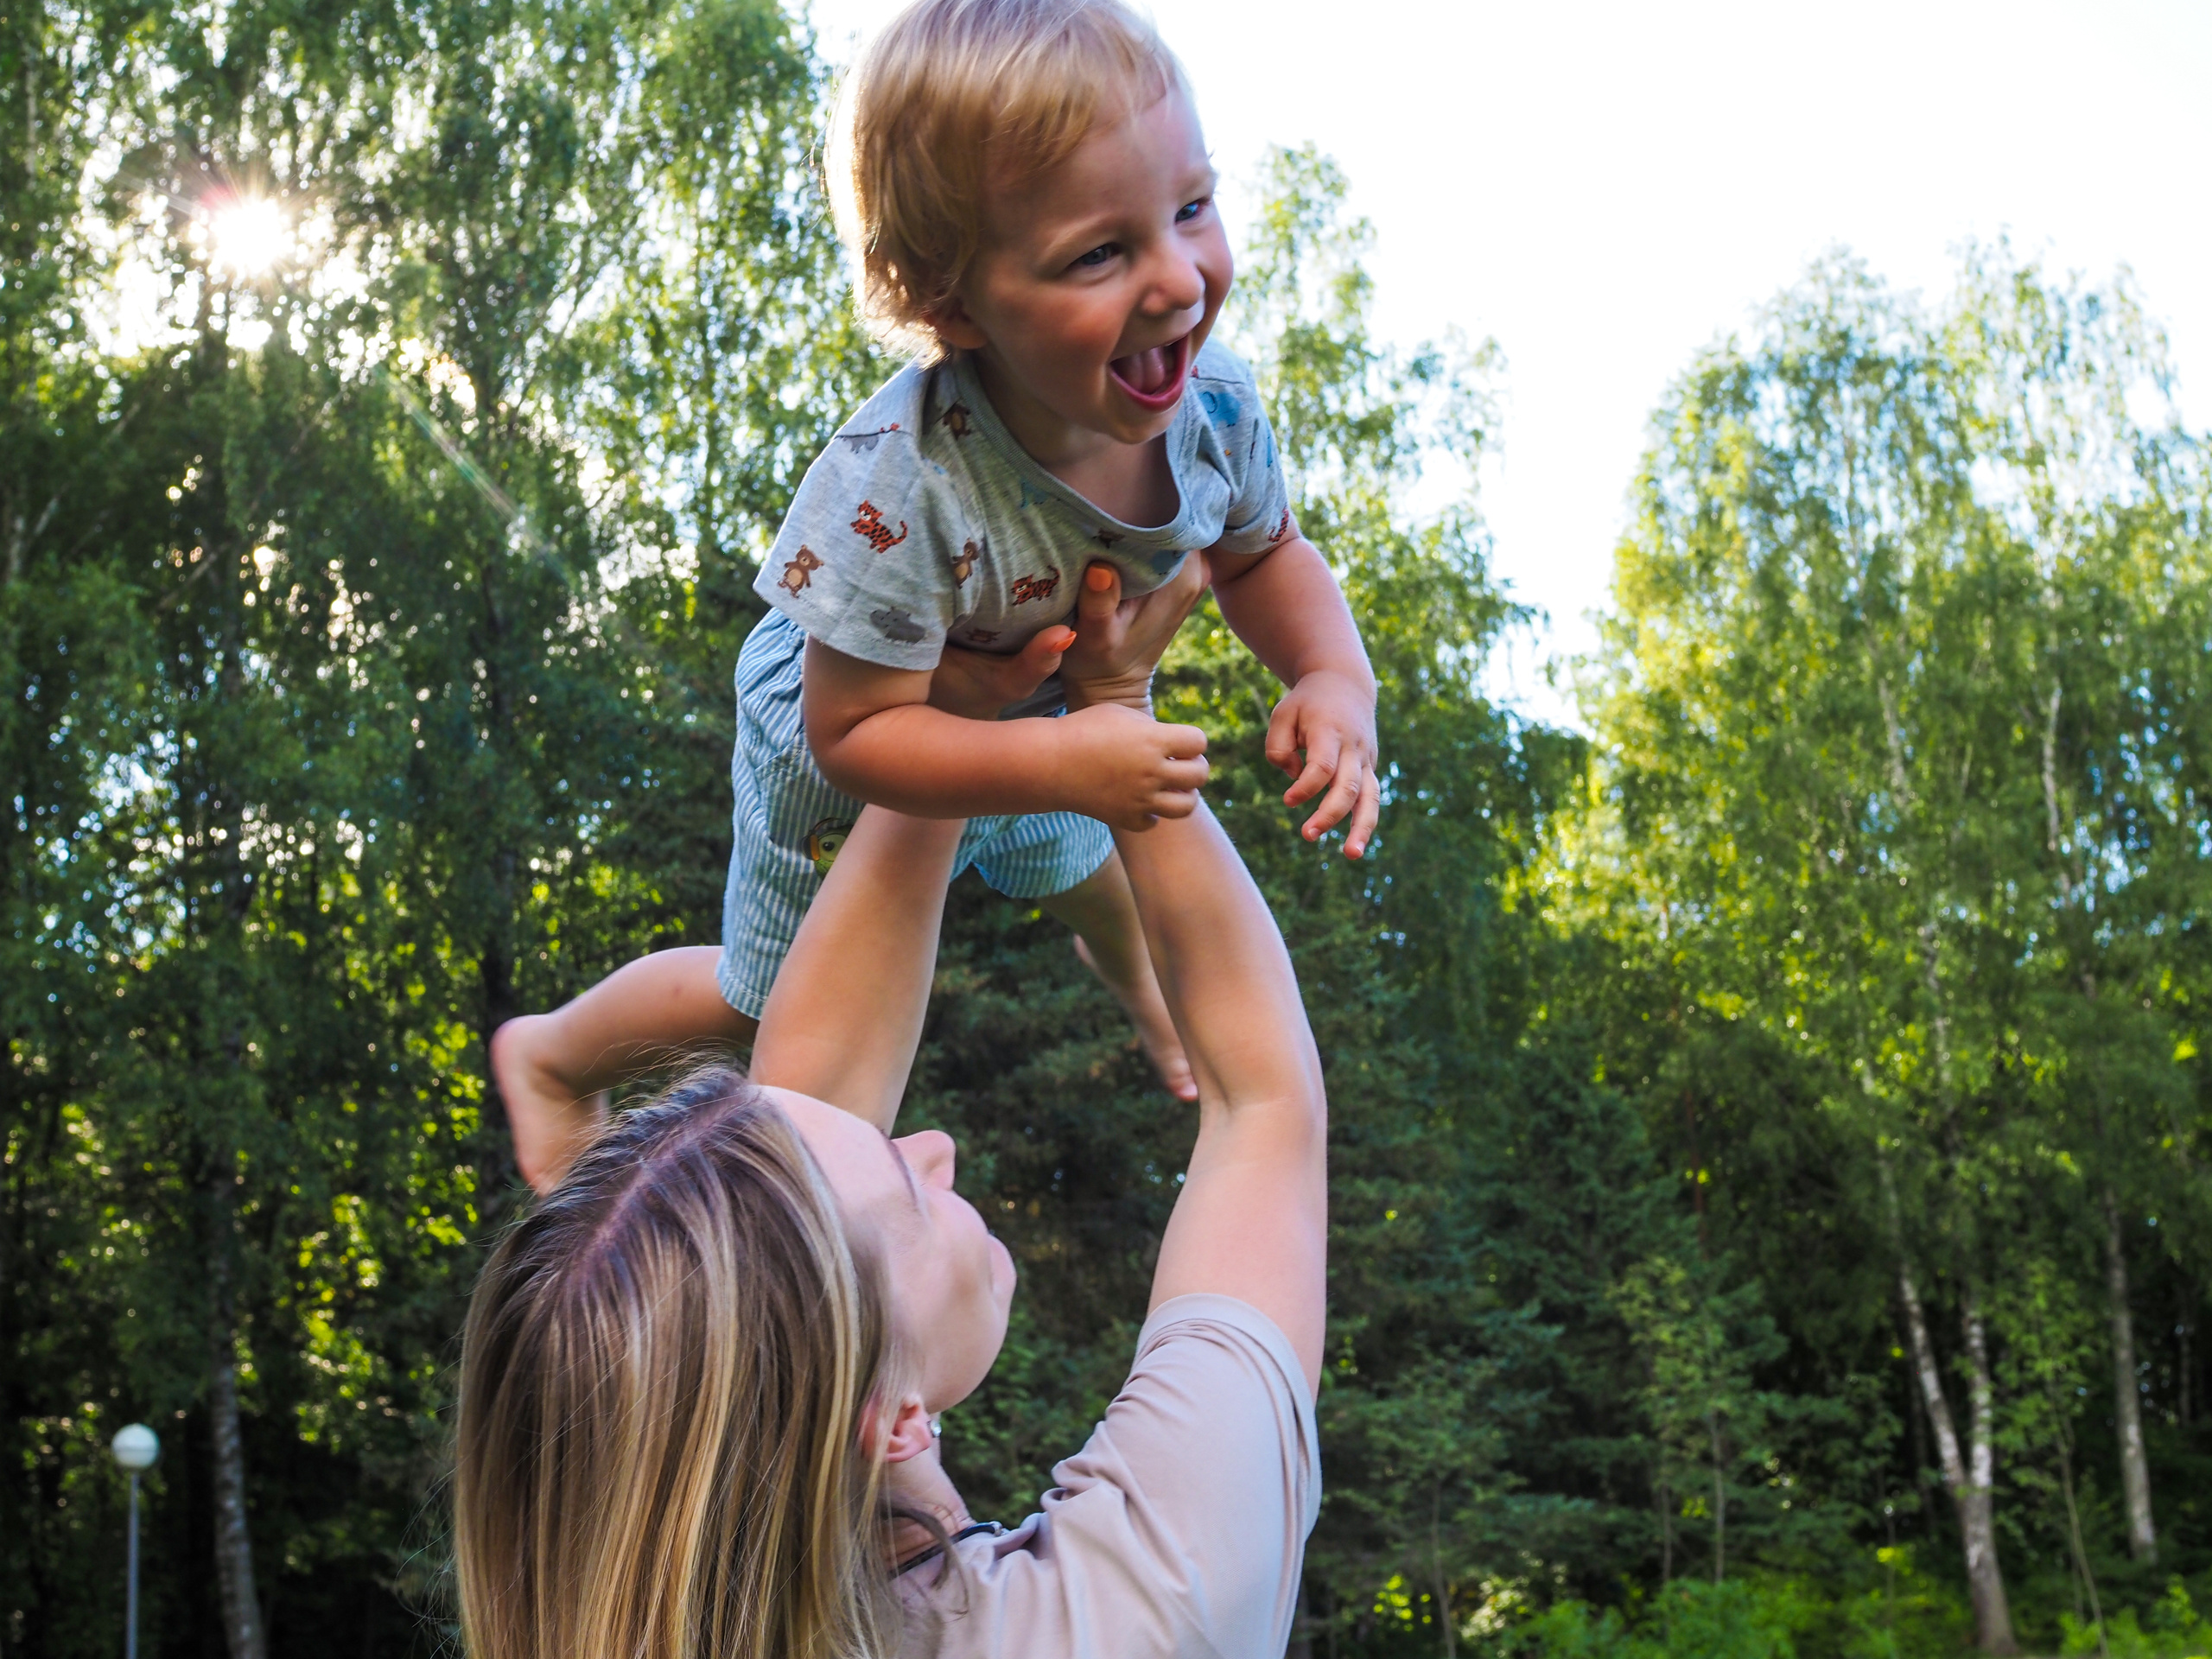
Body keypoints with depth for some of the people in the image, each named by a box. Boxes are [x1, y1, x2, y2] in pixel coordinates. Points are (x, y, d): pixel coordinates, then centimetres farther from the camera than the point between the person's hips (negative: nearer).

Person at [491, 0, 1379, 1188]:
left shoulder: (1209, 400, -30)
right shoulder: (896, 490, -48)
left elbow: (1263, 557, -8)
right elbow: (855, 733, -38)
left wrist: (1335, 678, -27)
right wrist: (1058, 766, -49)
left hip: (1042, 721, 5)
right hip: (836, 758, -5)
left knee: (1082, 870, 35)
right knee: (770, 999, 18)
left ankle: (1139, 985, 73)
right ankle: (553, 1053, 48)